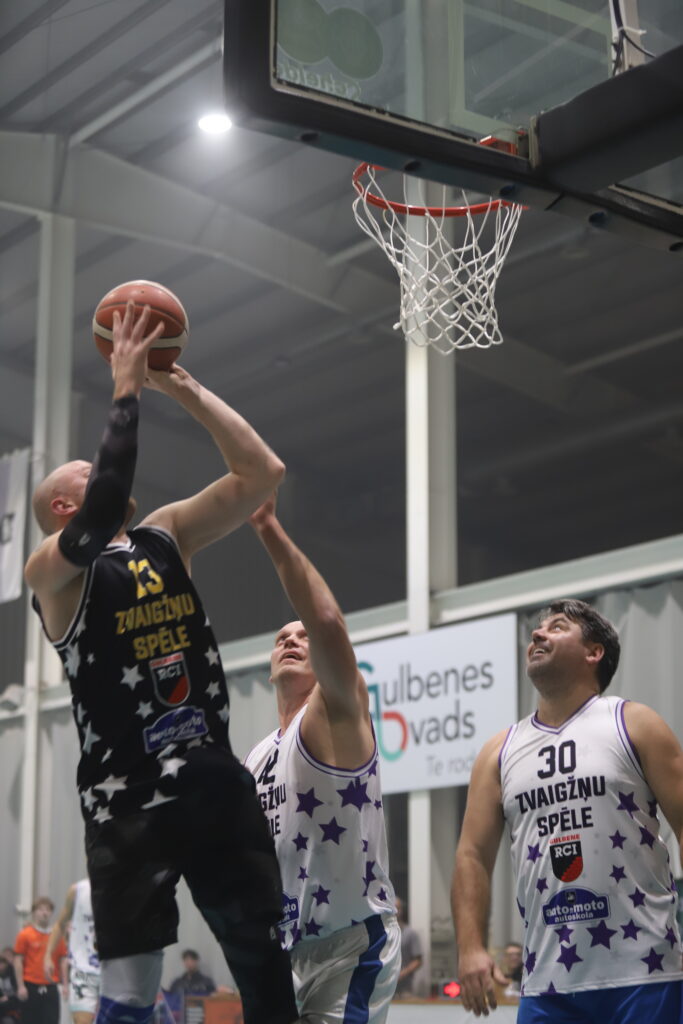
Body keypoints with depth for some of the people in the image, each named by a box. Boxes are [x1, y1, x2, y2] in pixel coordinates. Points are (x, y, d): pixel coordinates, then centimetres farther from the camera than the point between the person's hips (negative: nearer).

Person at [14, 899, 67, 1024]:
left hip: (51, 988, 2)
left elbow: (62, 961, 11)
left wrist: (64, 984, 3)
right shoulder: (25, 935, -1)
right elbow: (18, 961, -3)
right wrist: (21, 986, -9)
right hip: (31, 987, -2)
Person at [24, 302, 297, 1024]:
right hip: (128, 797, -5)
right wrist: (125, 389, -16)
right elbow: (107, 511, -25)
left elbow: (261, 473, 9)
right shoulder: (50, 571, -3)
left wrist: (183, 387, 3)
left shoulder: (165, 538, 15)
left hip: (216, 780, 6)